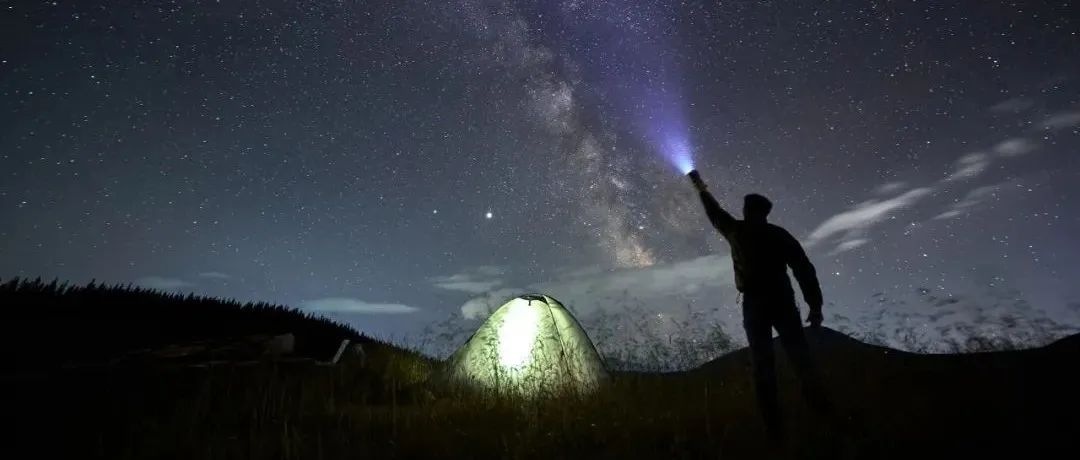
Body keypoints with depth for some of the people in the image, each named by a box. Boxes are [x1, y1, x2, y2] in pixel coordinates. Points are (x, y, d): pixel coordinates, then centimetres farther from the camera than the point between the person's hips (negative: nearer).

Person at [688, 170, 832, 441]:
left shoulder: (737, 231, -1)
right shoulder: (780, 235, 2)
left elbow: (714, 213, 16)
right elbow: (805, 271, -3)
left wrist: (700, 188, 31)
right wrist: (815, 306, 2)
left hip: (754, 306, -1)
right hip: (783, 302, 2)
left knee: (763, 365, 3)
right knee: (800, 357, 14)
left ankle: (774, 425, 7)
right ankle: (820, 406, 23)